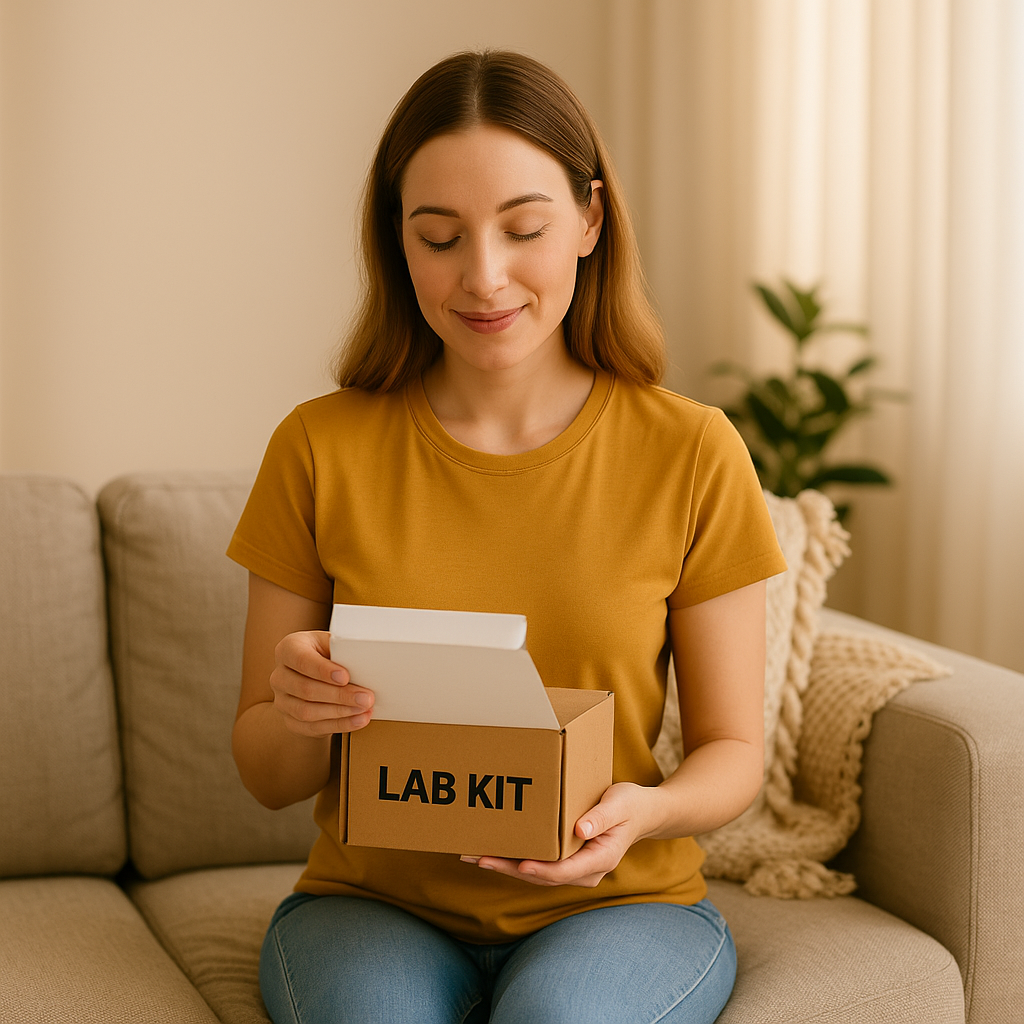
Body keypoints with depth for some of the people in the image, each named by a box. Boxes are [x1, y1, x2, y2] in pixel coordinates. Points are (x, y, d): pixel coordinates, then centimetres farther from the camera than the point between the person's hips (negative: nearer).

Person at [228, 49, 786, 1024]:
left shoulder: (691, 453, -4)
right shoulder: (320, 450, -2)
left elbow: (732, 750, 3)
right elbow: (265, 776, 3)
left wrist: (641, 811, -19)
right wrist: (298, 713, -20)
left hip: (615, 905, 0)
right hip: (375, 900, 1)